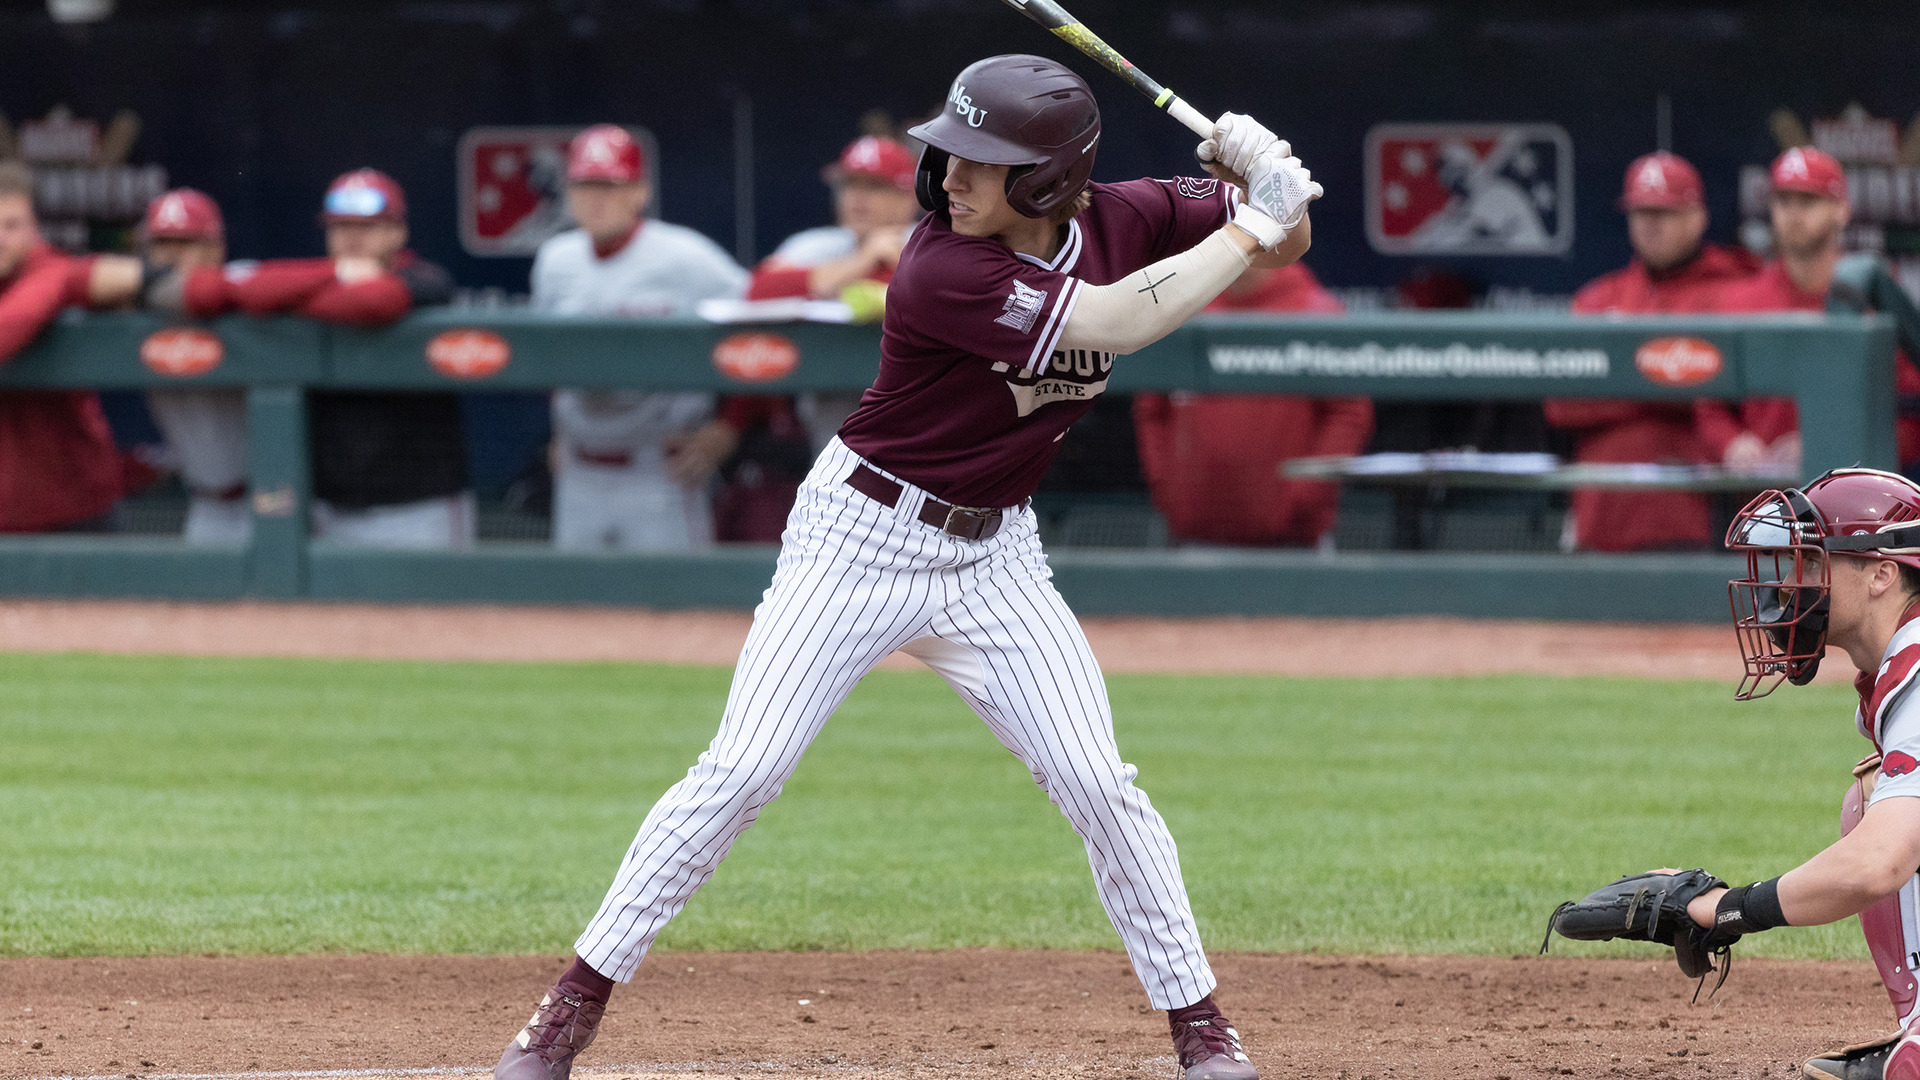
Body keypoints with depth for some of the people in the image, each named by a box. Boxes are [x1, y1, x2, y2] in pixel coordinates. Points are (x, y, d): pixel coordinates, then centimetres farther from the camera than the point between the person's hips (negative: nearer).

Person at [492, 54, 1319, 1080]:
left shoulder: (1120, 221, -7)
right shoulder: (942, 272, -26)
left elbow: (1287, 242, 3)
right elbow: (1110, 321, -32)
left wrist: (1258, 172, -20)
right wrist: (1247, 227, -26)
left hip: (991, 554, 5)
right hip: (862, 535, -5)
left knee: (1096, 783, -4)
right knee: (741, 770, -9)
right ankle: (579, 997, -2)